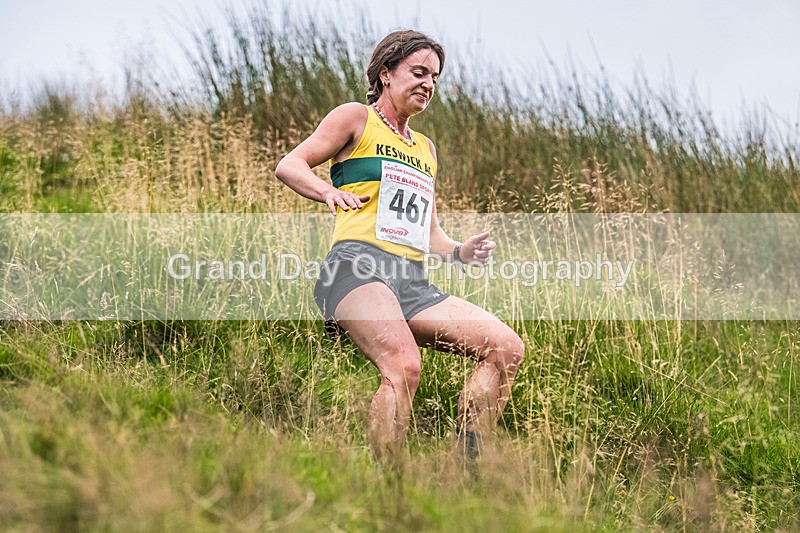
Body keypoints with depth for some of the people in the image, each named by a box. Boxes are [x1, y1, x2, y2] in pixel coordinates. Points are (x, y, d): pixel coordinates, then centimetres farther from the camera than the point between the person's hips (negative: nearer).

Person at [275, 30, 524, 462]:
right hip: (357, 265, -7)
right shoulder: (356, 118, 11)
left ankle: (465, 465, -12)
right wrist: (328, 192, -20)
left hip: (413, 284, 7)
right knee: (404, 367, -33)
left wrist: (461, 252, 11)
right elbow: (289, 166, 2)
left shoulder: (425, 149, 31)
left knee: (506, 348, -9)